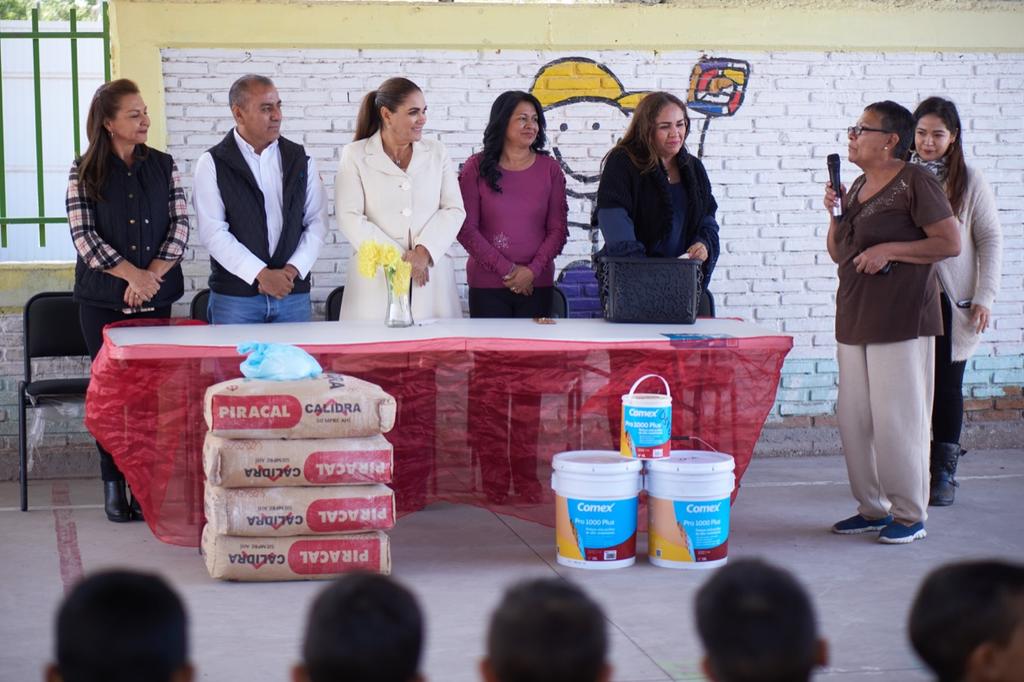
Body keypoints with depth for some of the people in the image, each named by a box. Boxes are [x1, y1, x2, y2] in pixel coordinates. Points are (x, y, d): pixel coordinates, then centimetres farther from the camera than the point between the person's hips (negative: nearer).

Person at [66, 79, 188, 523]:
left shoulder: (162, 166, 6)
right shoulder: (85, 171, 0)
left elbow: (180, 225, 1)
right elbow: (83, 236, -7)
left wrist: (151, 275, -11)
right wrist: (131, 274, -15)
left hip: (155, 296, 2)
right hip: (103, 298, -2)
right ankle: (113, 484, 8)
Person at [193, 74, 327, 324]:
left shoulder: (301, 160, 8)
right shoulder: (212, 163, -2)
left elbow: (317, 221, 7)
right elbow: (212, 231, -8)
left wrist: (293, 270, -7)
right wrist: (261, 274, -14)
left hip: (293, 292, 3)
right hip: (234, 296, -3)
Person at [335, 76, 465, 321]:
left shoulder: (436, 153, 13)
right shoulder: (355, 155, 4)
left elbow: (454, 210, 5)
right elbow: (349, 218, -5)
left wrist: (424, 251, -11)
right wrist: (399, 259, -12)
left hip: (432, 278, 2)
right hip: (377, 281, -2)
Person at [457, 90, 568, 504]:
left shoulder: (549, 169, 8)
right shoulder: (476, 168, 2)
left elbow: (558, 229, 7)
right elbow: (467, 228, -2)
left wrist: (532, 269, -8)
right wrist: (507, 269, -9)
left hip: (535, 285, 2)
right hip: (487, 285, -2)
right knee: (488, 376, -3)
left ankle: (526, 474, 6)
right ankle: (491, 475, 1)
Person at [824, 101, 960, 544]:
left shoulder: (915, 182, -8)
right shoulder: (859, 186, 16)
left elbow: (950, 243, -13)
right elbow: (838, 254, 21)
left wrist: (890, 250, -17)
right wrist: (836, 215, 4)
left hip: (902, 320, -8)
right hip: (854, 320, 8)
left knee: (896, 417, -6)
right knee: (853, 418, 8)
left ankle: (910, 515, 4)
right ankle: (872, 508, 19)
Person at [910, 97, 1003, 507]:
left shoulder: (969, 183, 0)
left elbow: (990, 239, 0)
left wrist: (984, 297, -5)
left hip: (951, 303, -1)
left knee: (947, 387, 4)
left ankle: (944, 473, 13)